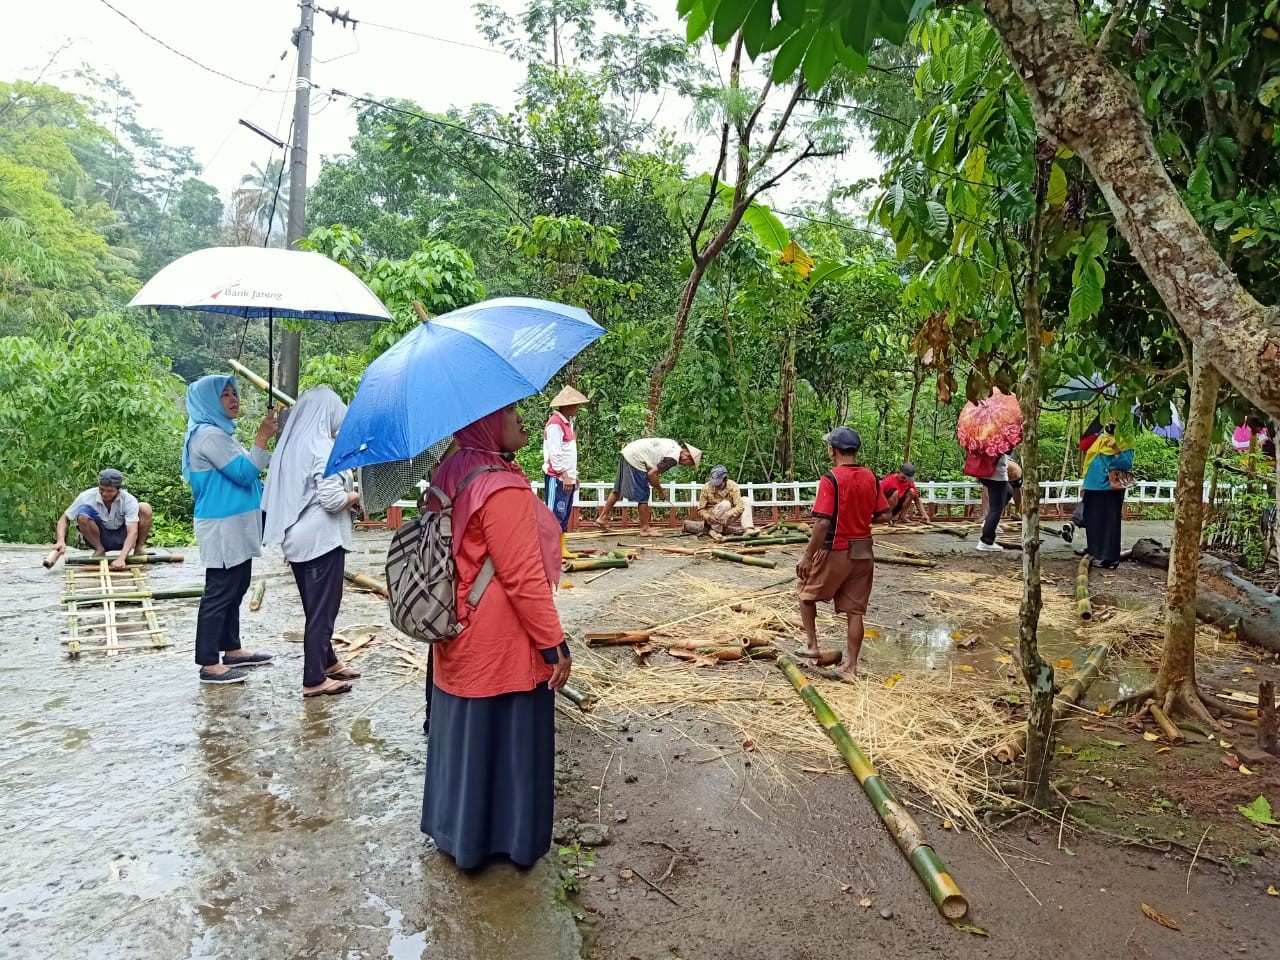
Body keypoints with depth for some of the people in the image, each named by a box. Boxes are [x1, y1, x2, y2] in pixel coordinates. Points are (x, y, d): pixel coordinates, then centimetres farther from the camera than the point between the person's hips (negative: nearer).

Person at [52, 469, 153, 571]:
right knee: (83, 514, -28)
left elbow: (132, 531, -32)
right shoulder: (87, 496, -19)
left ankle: (139, 549, -6)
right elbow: (64, 518, -9)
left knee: (145, 508, -24)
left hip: (121, 538, -1)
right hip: (100, 538, 1)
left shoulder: (129, 500, -23)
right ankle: (99, 550, -6)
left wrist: (121, 559, -46)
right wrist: (61, 541, -29)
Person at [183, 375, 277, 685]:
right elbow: (244, 473, -22)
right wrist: (263, 437, -22)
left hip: (235, 526, 11)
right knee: (220, 592, -6)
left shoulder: (220, 432, 16)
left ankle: (232, 649, 27)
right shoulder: (208, 434, -16)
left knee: (235, 590, 17)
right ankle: (209, 664, -1)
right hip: (222, 528, -11)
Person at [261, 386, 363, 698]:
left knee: (315, 605, 20)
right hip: (321, 539, -9)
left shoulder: (291, 444, 8)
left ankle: (327, 662, 33)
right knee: (322, 608, 0)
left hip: (298, 539, 9)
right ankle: (314, 680, 6)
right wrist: (353, 497, -4)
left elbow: (299, 492, 14)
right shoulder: (322, 448, -17)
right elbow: (332, 499, -24)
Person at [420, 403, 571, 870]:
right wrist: (554, 644, -15)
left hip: (462, 635, 9)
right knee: (504, 738, 8)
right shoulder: (503, 487, -24)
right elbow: (523, 577, -23)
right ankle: (506, 838, 26)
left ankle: (459, 831, 37)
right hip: (502, 643, -9)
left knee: (465, 733, 20)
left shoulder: (454, 475, 3)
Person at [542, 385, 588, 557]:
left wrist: (574, 475, 17)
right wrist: (564, 474, -18)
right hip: (557, 477, -10)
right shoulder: (555, 423, -13)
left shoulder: (567, 423, 17)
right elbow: (554, 453, -18)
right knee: (555, 514, -9)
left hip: (567, 477, 10)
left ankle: (561, 549, 16)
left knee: (565, 514, 11)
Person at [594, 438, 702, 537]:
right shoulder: (673, 458, -15)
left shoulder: (674, 445, 13)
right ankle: (645, 528, 11)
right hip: (635, 459, -10)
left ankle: (602, 518, 26)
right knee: (642, 496, 1)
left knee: (618, 490, 19)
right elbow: (651, 474, -19)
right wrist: (660, 491, -4)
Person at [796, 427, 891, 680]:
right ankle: (850, 666, 12)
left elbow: (823, 522, -22)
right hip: (864, 551, 5)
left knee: (807, 593, 19)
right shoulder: (870, 477, 2)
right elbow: (884, 515, 6)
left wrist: (807, 556, -17)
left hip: (836, 551, -5)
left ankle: (811, 644, 20)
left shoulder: (831, 478, -16)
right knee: (855, 610, 9)